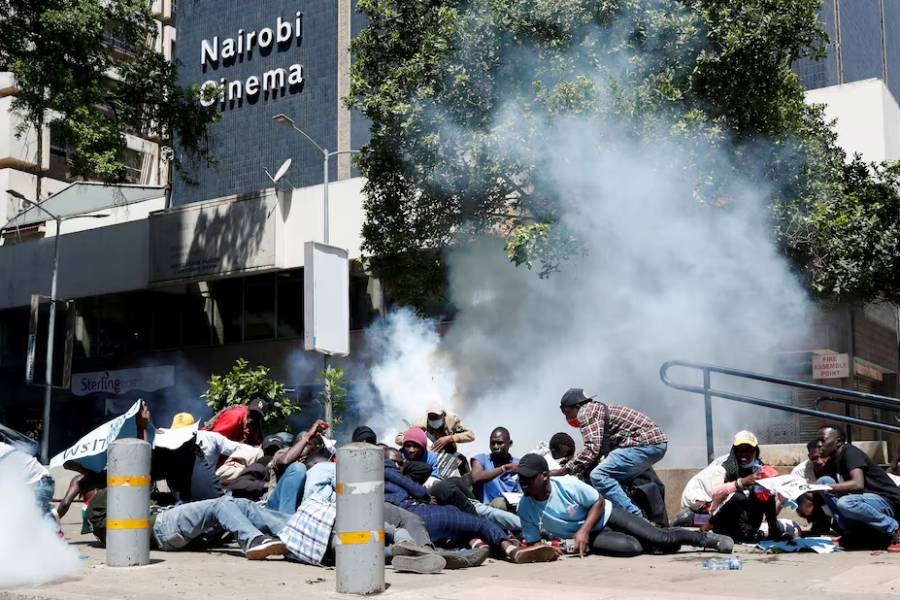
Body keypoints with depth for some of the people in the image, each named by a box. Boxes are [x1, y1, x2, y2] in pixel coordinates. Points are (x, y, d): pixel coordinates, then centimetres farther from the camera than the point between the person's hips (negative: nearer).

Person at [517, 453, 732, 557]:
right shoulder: (525, 508, -20)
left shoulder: (567, 484, -28)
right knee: (634, 547, -24)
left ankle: (707, 538, 19)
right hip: (587, 535, 1)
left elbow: (599, 501, -14)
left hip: (605, 515, -1)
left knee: (660, 538, -8)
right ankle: (660, 544, 11)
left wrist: (583, 531, -26)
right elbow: (532, 543, -11)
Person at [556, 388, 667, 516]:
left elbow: (592, 449, -18)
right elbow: (601, 449, 21)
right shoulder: (598, 408, 24)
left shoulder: (586, 411, -5)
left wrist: (563, 471, -15)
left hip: (646, 444, -11)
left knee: (599, 476, -18)